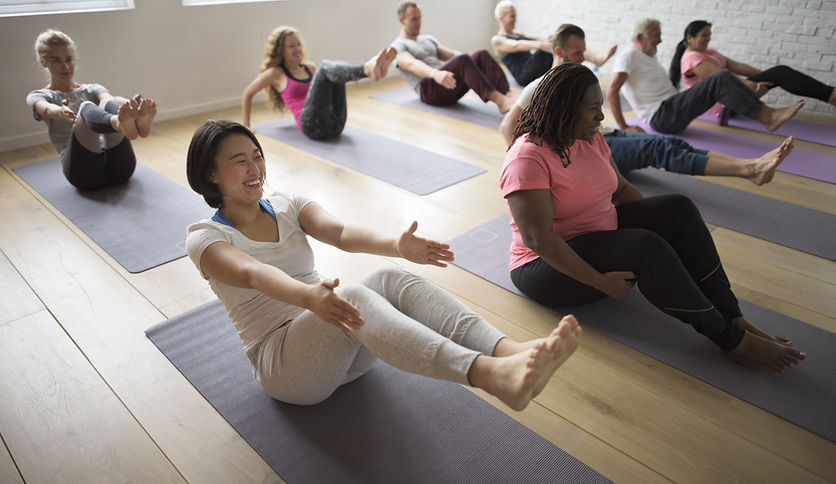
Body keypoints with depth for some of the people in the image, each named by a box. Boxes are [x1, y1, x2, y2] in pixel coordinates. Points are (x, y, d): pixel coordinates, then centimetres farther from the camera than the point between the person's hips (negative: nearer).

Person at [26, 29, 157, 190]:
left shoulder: (92, 89, 26)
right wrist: (61, 111, -34)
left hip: (118, 168, 2)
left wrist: (131, 104, -26)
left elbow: (112, 98, 0)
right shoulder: (37, 96, 20)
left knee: (107, 104, -23)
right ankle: (122, 124, -65)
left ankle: (139, 120, -59)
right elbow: (47, 109, -8)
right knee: (86, 108, -29)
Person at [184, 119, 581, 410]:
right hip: (283, 363, -4)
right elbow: (253, 273, -26)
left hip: (341, 350, 5)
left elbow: (340, 234, -11)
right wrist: (308, 296, -48)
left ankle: (510, 353, -47)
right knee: (355, 298, -36)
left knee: (391, 281, -28)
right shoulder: (205, 238, -2)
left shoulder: (287, 206, 10)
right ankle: (492, 377, -58)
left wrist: (397, 245, -32)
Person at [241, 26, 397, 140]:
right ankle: (367, 69, -51)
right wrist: (246, 127, 18)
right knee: (325, 66, -20)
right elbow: (248, 94, 18)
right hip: (312, 126, -6)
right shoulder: (276, 73, 12)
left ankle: (371, 68, -42)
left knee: (334, 69, -10)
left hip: (335, 124, 6)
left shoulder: (310, 68, 26)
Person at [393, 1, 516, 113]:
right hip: (430, 91, -7)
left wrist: (473, 61, 0)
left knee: (482, 54, -16)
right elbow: (412, 64, -20)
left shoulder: (428, 39, 29)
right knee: (462, 60, -33)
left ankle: (509, 96, -34)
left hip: (453, 86, 7)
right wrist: (436, 74, -42)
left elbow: (451, 54, 19)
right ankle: (500, 101, -46)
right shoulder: (398, 47, 3)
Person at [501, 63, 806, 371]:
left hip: (602, 234, 9)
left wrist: (659, 220, 1)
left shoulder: (591, 138, 5)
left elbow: (621, 188, 15)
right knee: (646, 247, -30)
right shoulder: (528, 156, -22)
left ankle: (733, 317, -10)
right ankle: (730, 340, -14)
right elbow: (538, 238, -28)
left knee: (678, 208, -8)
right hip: (551, 264, -9)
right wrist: (600, 281, -26)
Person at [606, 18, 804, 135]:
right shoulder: (628, 57, -8)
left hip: (673, 110, 10)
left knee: (724, 76, -4)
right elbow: (611, 90, -21)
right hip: (661, 117, -9)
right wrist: (623, 127, -25)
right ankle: (766, 117, -21)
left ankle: (767, 113, -12)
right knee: (717, 81, -21)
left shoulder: (650, 56, 23)